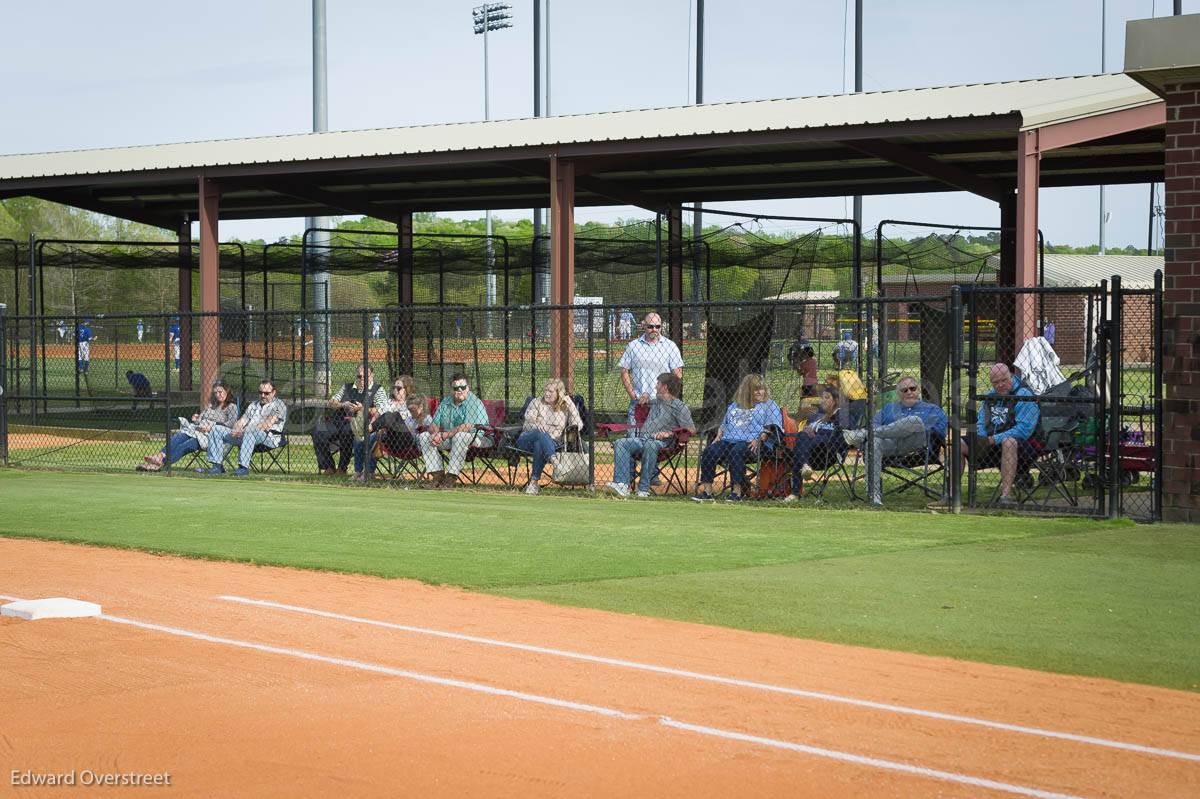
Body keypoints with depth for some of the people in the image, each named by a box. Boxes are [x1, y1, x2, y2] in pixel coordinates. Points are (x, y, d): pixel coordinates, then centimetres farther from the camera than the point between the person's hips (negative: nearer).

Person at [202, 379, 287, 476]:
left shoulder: (278, 405, 3)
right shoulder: (253, 405, 28)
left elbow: (268, 424, -12)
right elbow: (242, 421, 19)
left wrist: (243, 431, -20)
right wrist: (236, 430, -8)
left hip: (269, 437, -8)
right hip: (245, 435, 8)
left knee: (250, 430, -42)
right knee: (216, 429, -1)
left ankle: (244, 467, -46)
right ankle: (217, 466, -13)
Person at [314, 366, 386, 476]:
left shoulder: (378, 390, 12)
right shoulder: (346, 387, 25)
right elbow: (329, 404, 16)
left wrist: (363, 410, -16)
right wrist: (343, 405, -5)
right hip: (339, 421, 5)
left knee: (347, 431, -38)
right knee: (318, 432, -21)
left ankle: (342, 469, -25)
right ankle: (329, 468, -13)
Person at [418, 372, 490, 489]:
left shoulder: (474, 402, -15)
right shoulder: (445, 403, 8)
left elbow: (467, 427, -27)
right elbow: (434, 425, 7)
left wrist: (443, 436, -27)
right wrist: (435, 433, -19)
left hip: (476, 439, -7)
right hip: (449, 439, 7)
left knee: (460, 436, -39)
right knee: (423, 436, -5)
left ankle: (451, 477, -32)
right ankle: (437, 475, -12)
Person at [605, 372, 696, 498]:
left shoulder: (680, 407, 6)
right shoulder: (655, 402, 30)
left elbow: (691, 430, -6)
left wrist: (669, 433, -15)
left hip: (661, 443, -7)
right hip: (641, 439, 7)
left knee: (650, 445, -41)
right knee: (620, 443, -22)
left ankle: (643, 489, -39)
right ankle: (622, 485, -38)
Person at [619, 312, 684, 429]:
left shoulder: (670, 346, 5)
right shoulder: (633, 346, 9)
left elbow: (677, 375, 2)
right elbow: (624, 372, 10)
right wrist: (633, 396, -2)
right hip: (638, 403, 2)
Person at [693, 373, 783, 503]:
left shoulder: (769, 405, 12)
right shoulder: (734, 406, 30)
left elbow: (772, 427, -1)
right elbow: (724, 424, 33)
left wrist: (759, 439, -16)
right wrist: (718, 436, 12)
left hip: (752, 442, -5)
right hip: (729, 439, 6)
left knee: (735, 453, -37)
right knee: (708, 452, -21)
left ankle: (737, 491, -37)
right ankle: (706, 490, -23)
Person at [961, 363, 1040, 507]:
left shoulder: (1024, 396, -8)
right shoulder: (990, 396, 16)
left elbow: (1023, 430, -20)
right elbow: (980, 423, 21)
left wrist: (993, 439, -23)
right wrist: (980, 439, -4)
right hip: (990, 446, 7)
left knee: (1008, 442, -41)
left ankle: (1006, 494, -47)